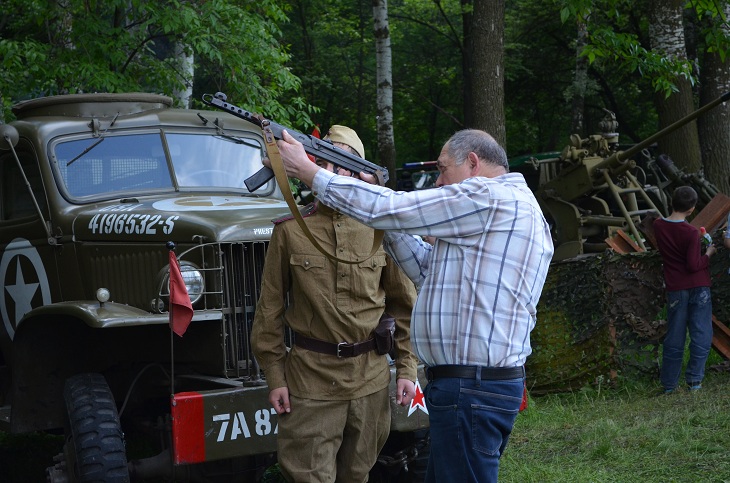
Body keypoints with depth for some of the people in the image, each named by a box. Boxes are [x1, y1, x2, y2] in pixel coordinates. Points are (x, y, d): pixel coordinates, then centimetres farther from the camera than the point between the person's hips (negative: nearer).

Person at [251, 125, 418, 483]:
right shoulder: (290, 231, -2)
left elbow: (405, 304, 9)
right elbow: (270, 308, 2)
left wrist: (406, 369, 4)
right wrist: (274, 377, -1)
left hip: (370, 380, 2)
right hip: (309, 378, -2)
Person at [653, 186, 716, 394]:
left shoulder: (658, 226, 0)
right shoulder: (691, 232, -17)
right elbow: (694, 265, -18)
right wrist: (709, 253, -2)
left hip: (675, 289, 5)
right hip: (697, 287, -5)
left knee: (674, 337, 10)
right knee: (701, 335, 3)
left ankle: (669, 384, 13)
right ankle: (694, 379, -4)